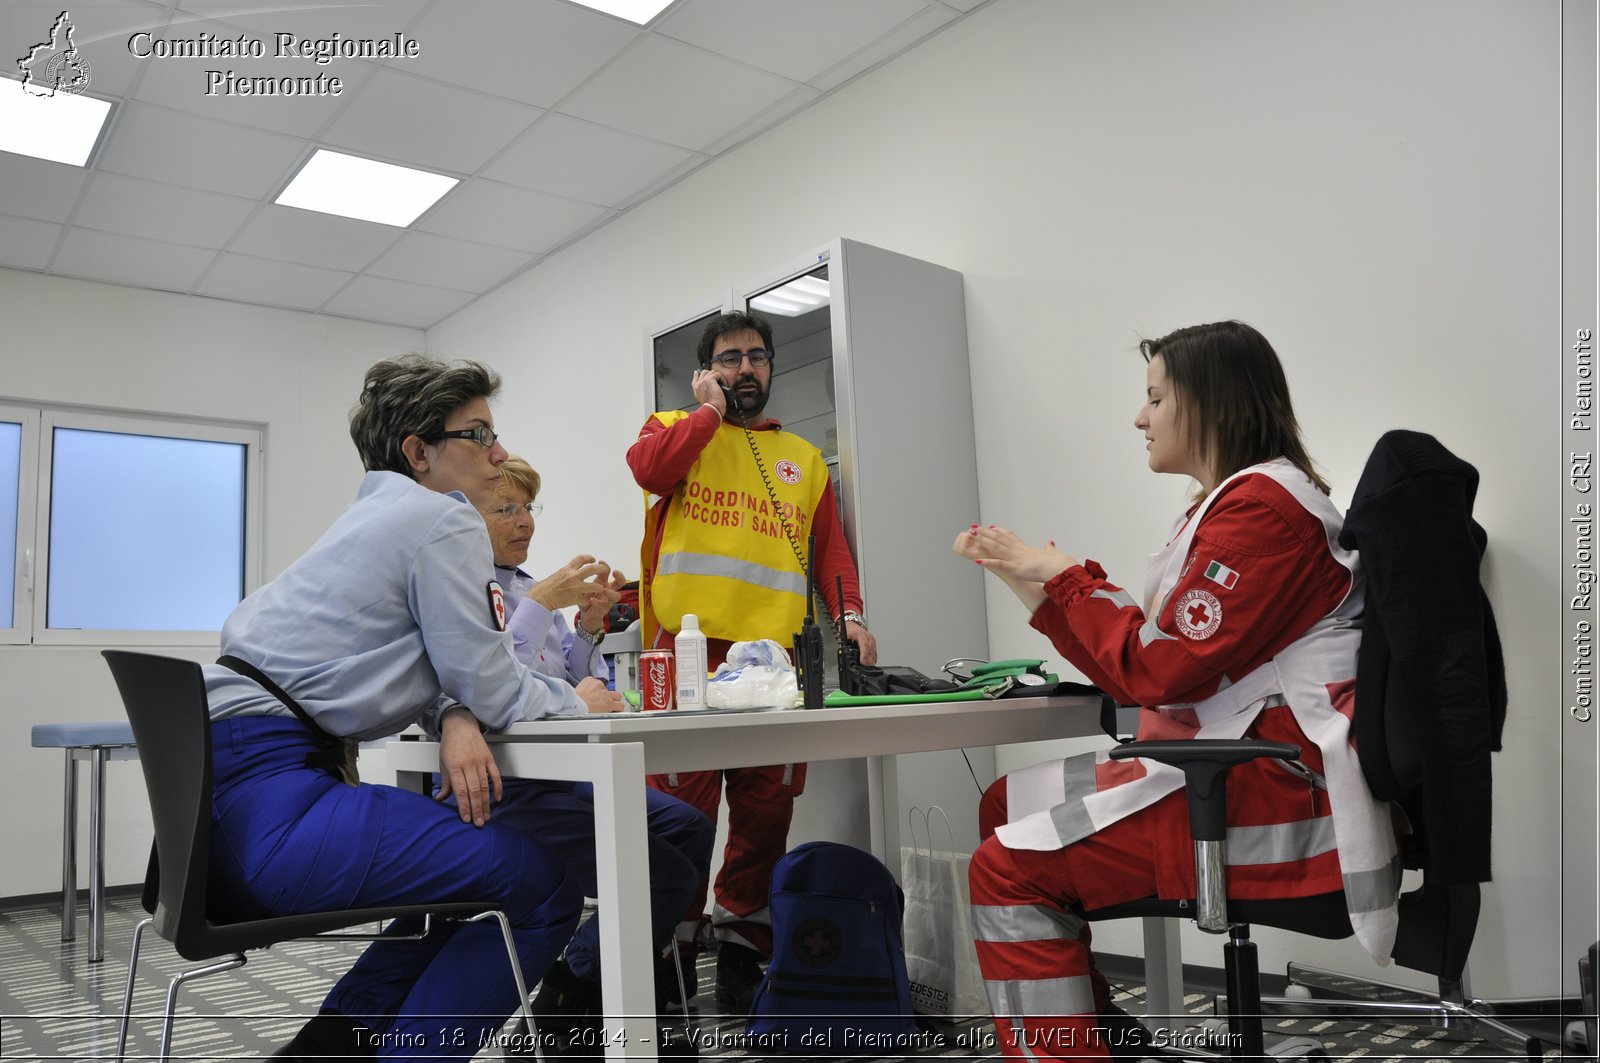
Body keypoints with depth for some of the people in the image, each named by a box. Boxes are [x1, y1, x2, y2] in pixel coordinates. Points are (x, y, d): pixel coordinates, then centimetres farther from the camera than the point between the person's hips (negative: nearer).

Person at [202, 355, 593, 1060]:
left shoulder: (380, 513, 22)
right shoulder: (445, 522, -9)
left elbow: (433, 665, 22)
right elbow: (492, 688, -8)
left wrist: (454, 718, -2)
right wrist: (578, 701, 12)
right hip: (270, 804, -11)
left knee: (471, 858, 24)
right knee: (545, 885, -11)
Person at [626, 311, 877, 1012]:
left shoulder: (804, 459, 22)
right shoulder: (676, 428, 15)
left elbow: (830, 547, 15)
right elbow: (650, 468, -9)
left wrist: (848, 612, -2)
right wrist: (711, 409, 2)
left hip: (771, 656, 3)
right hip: (686, 651, -3)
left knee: (767, 809, 1)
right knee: (681, 805, -6)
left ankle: (741, 949, 16)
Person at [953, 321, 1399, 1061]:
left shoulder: (1261, 504, -15)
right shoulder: (1232, 503, 15)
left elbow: (1156, 669, -18)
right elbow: (1154, 657, 11)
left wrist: (1062, 576, -6)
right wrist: (1031, 582, 9)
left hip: (1274, 791, -11)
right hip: (1227, 763, 11)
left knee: (1008, 868, -16)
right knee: (1007, 805, 13)